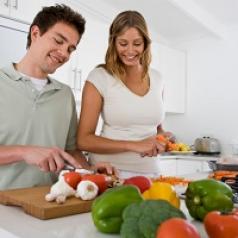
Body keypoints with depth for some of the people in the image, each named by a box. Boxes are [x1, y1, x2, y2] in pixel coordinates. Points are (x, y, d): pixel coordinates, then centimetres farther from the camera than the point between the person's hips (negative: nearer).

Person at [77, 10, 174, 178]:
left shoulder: (156, 78, 5)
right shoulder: (99, 77, -9)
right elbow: (84, 140, -11)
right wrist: (134, 145, -20)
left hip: (150, 171, 4)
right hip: (109, 172, -4)